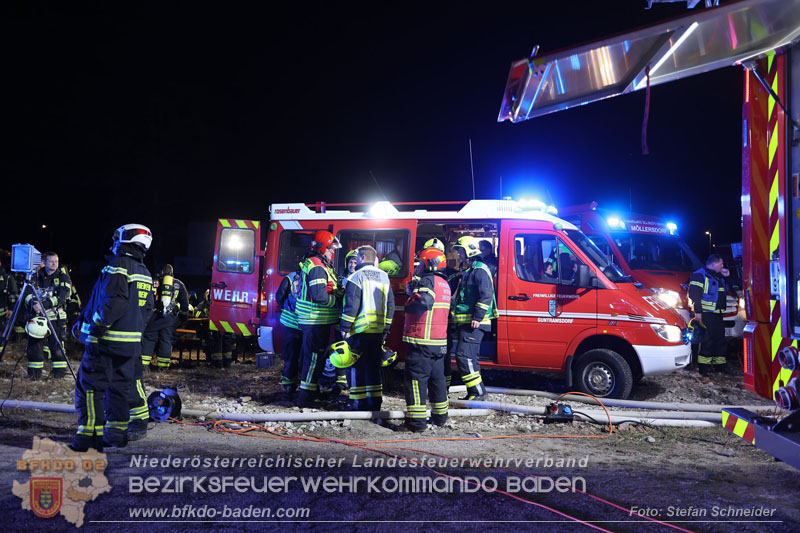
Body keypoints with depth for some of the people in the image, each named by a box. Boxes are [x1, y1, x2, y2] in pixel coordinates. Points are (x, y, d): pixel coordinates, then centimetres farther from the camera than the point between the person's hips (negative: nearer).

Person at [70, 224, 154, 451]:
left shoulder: (117, 267, -12)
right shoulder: (144, 273, 14)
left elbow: (115, 302, -23)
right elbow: (147, 308, 17)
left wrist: (95, 326, -18)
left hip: (106, 339, -8)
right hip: (132, 342, 8)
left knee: (90, 385, -2)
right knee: (125, 384, 12)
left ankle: (90, 436, -2)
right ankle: (117, 433, 19)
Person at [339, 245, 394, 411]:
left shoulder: (357, 276, -8)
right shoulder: (385, 277, 12)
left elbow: (351, 305, -14)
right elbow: (390, 304, 14)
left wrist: (345, 327, -8)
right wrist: (386, 328, 18)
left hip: (359, 329, -6)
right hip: (378, 331, 6)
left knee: (357, 366, 2)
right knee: (374, 366, 13)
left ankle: (358, 403, 4)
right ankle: (374, 402, 16)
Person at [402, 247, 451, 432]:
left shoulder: (427, 280, -12)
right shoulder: (445, 283, 18)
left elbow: (423, 301, -29)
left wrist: (409, 306, -11)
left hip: (421, 340, -9)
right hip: (440, 341, 9)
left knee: (416, 378, -5)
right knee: (437, 378, 18)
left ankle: (416, 420, -5)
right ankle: (440, 416, 27)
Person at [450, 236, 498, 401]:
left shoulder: (480, 270, -11)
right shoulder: (467, 272, 21)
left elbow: (486, 296, -20)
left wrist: (477, 318, -23)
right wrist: (457, 320, 25)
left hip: (474, 323, -10)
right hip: (464, 322, 10)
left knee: (464, 355, -14)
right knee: (467, 357, 12)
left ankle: (478, 392, -10)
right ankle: (473, 393, 18)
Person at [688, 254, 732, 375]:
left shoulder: (718, 277, 20)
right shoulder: (699, 275, -8)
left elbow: (725, 291, 29)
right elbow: (695, 294, -14)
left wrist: (725, 277, 15)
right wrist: (697, 312, -19)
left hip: (717, 314, 9)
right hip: (706, 314, -9)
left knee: (720, 339, 11)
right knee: (707, 340, -9)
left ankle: (720, 364, 20)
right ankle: (704, 365, -4)